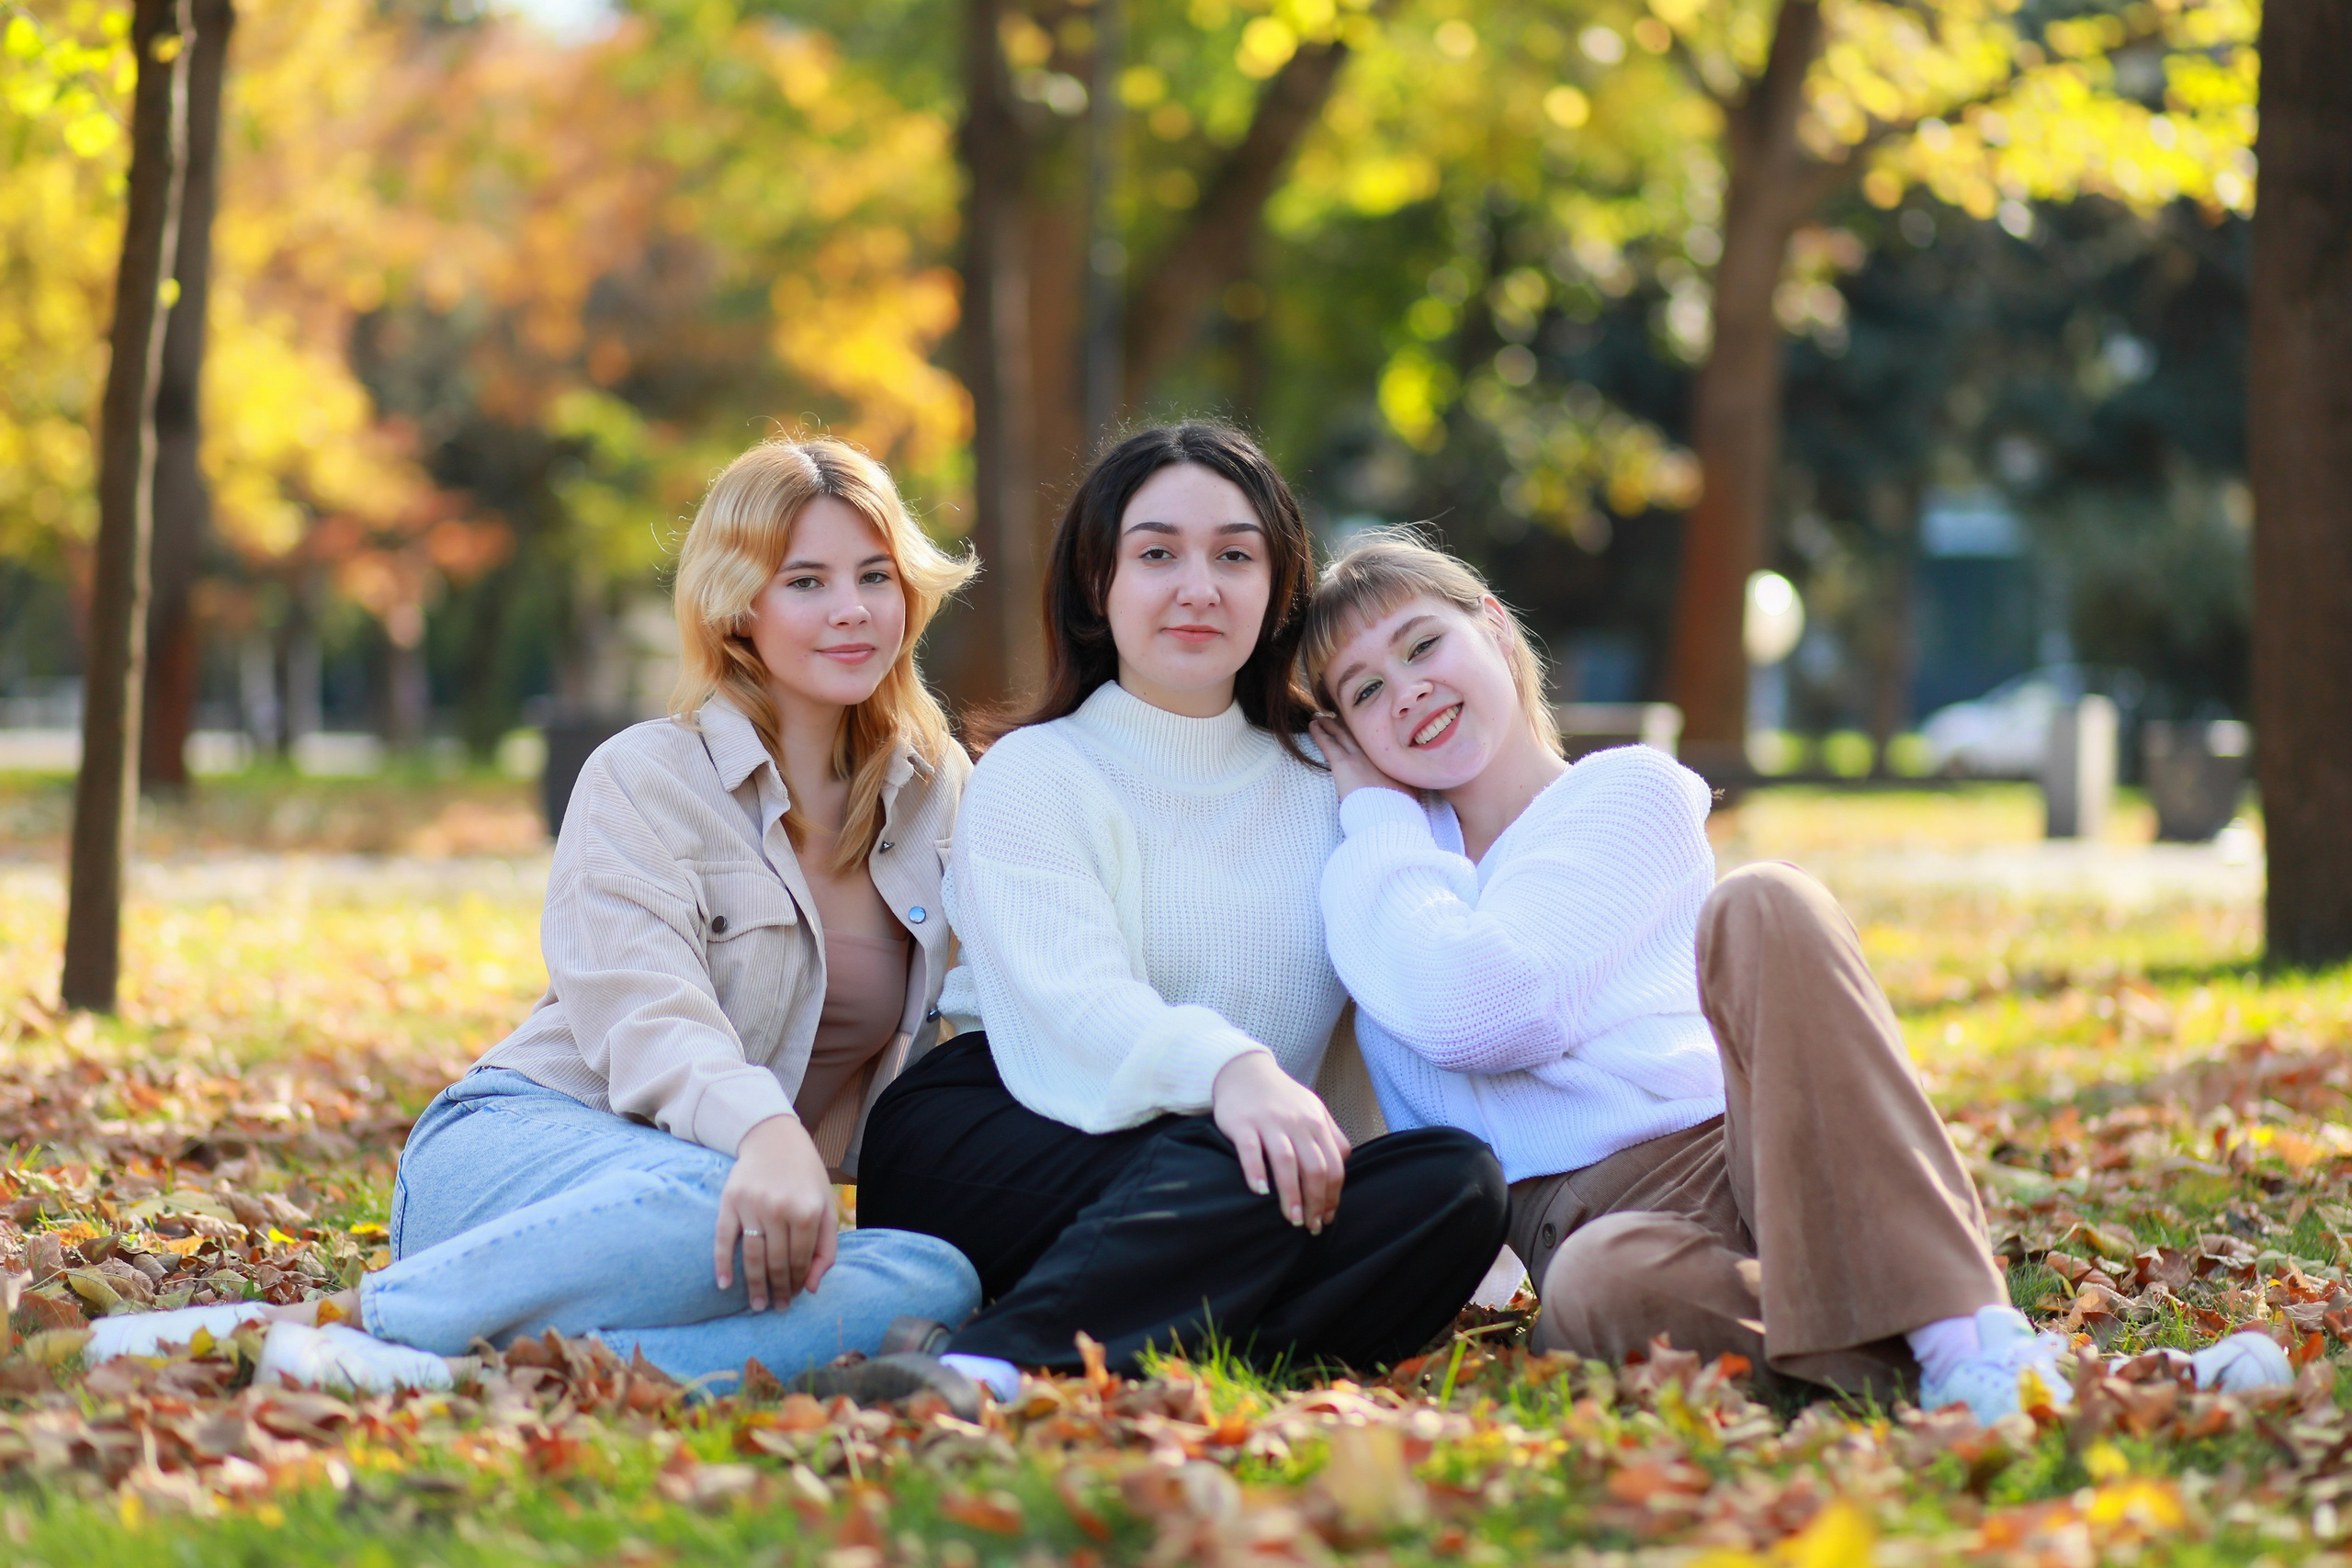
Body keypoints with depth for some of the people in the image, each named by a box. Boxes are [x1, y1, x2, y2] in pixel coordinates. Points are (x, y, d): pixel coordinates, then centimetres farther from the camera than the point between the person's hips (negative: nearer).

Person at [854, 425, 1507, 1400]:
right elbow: (1067, 991, -17)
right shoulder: (1033, 773, 6)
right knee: (1240, 1174, -36)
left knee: (1457, 1181, -26)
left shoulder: (1324, 789, 23)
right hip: (990, 1140, -4)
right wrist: (1224, 1066, -33)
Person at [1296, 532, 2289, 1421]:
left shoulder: (1631, 794, 10)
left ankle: (1960, 1338, -44)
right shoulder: (1391, 862, 24)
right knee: (1600, 1286, -40)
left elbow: (1478, 1008, -6)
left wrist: (1376, 819, 6)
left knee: (1760, 908, -33)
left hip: (1744, 1153, -1)